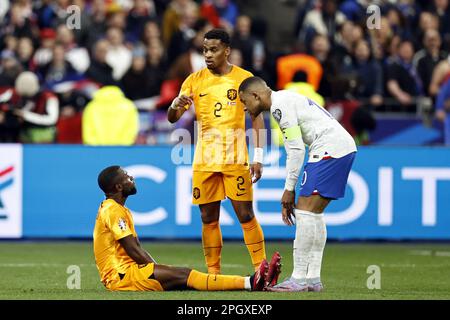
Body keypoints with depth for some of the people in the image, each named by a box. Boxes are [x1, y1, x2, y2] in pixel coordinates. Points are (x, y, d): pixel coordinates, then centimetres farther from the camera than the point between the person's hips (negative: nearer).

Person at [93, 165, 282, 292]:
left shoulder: (118, 209, 22)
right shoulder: (113, 210, -12)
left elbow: (137, 248, 20)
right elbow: (132, 250, -16)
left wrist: (157, 268, 9)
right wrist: (155, 270, -9)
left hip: (129, 270, 10)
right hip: (121, 275, -10)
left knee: (185, 276, -5)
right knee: (185, 276, -20)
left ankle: (251, 282, -17)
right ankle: (250, 283, -31)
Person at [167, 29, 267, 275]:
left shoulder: (244, 79, 2)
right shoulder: (195, 80, 7)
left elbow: (257, 118, 3)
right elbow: (172, 118, 7)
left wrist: (258, 157, -5)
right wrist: (176, 105, -18)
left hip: (235, 159, -3)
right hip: (204, 160, 3)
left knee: (245, 215, -6)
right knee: (208, 218, 3)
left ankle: (261, 269, 0)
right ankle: (213, 272, 10)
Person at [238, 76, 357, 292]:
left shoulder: (280, 104, -9)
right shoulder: (283, 101, 22)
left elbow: (297, 149, -13)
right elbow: (294, 150, 24)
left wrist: (289, 189, -7)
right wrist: (290, 192, 22)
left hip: (330, 148, -10)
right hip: (344, 147, 10)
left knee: (305, 210, -10)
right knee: (314, 212, 11)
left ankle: (299, 279, -11)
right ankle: (313, 278, 10)